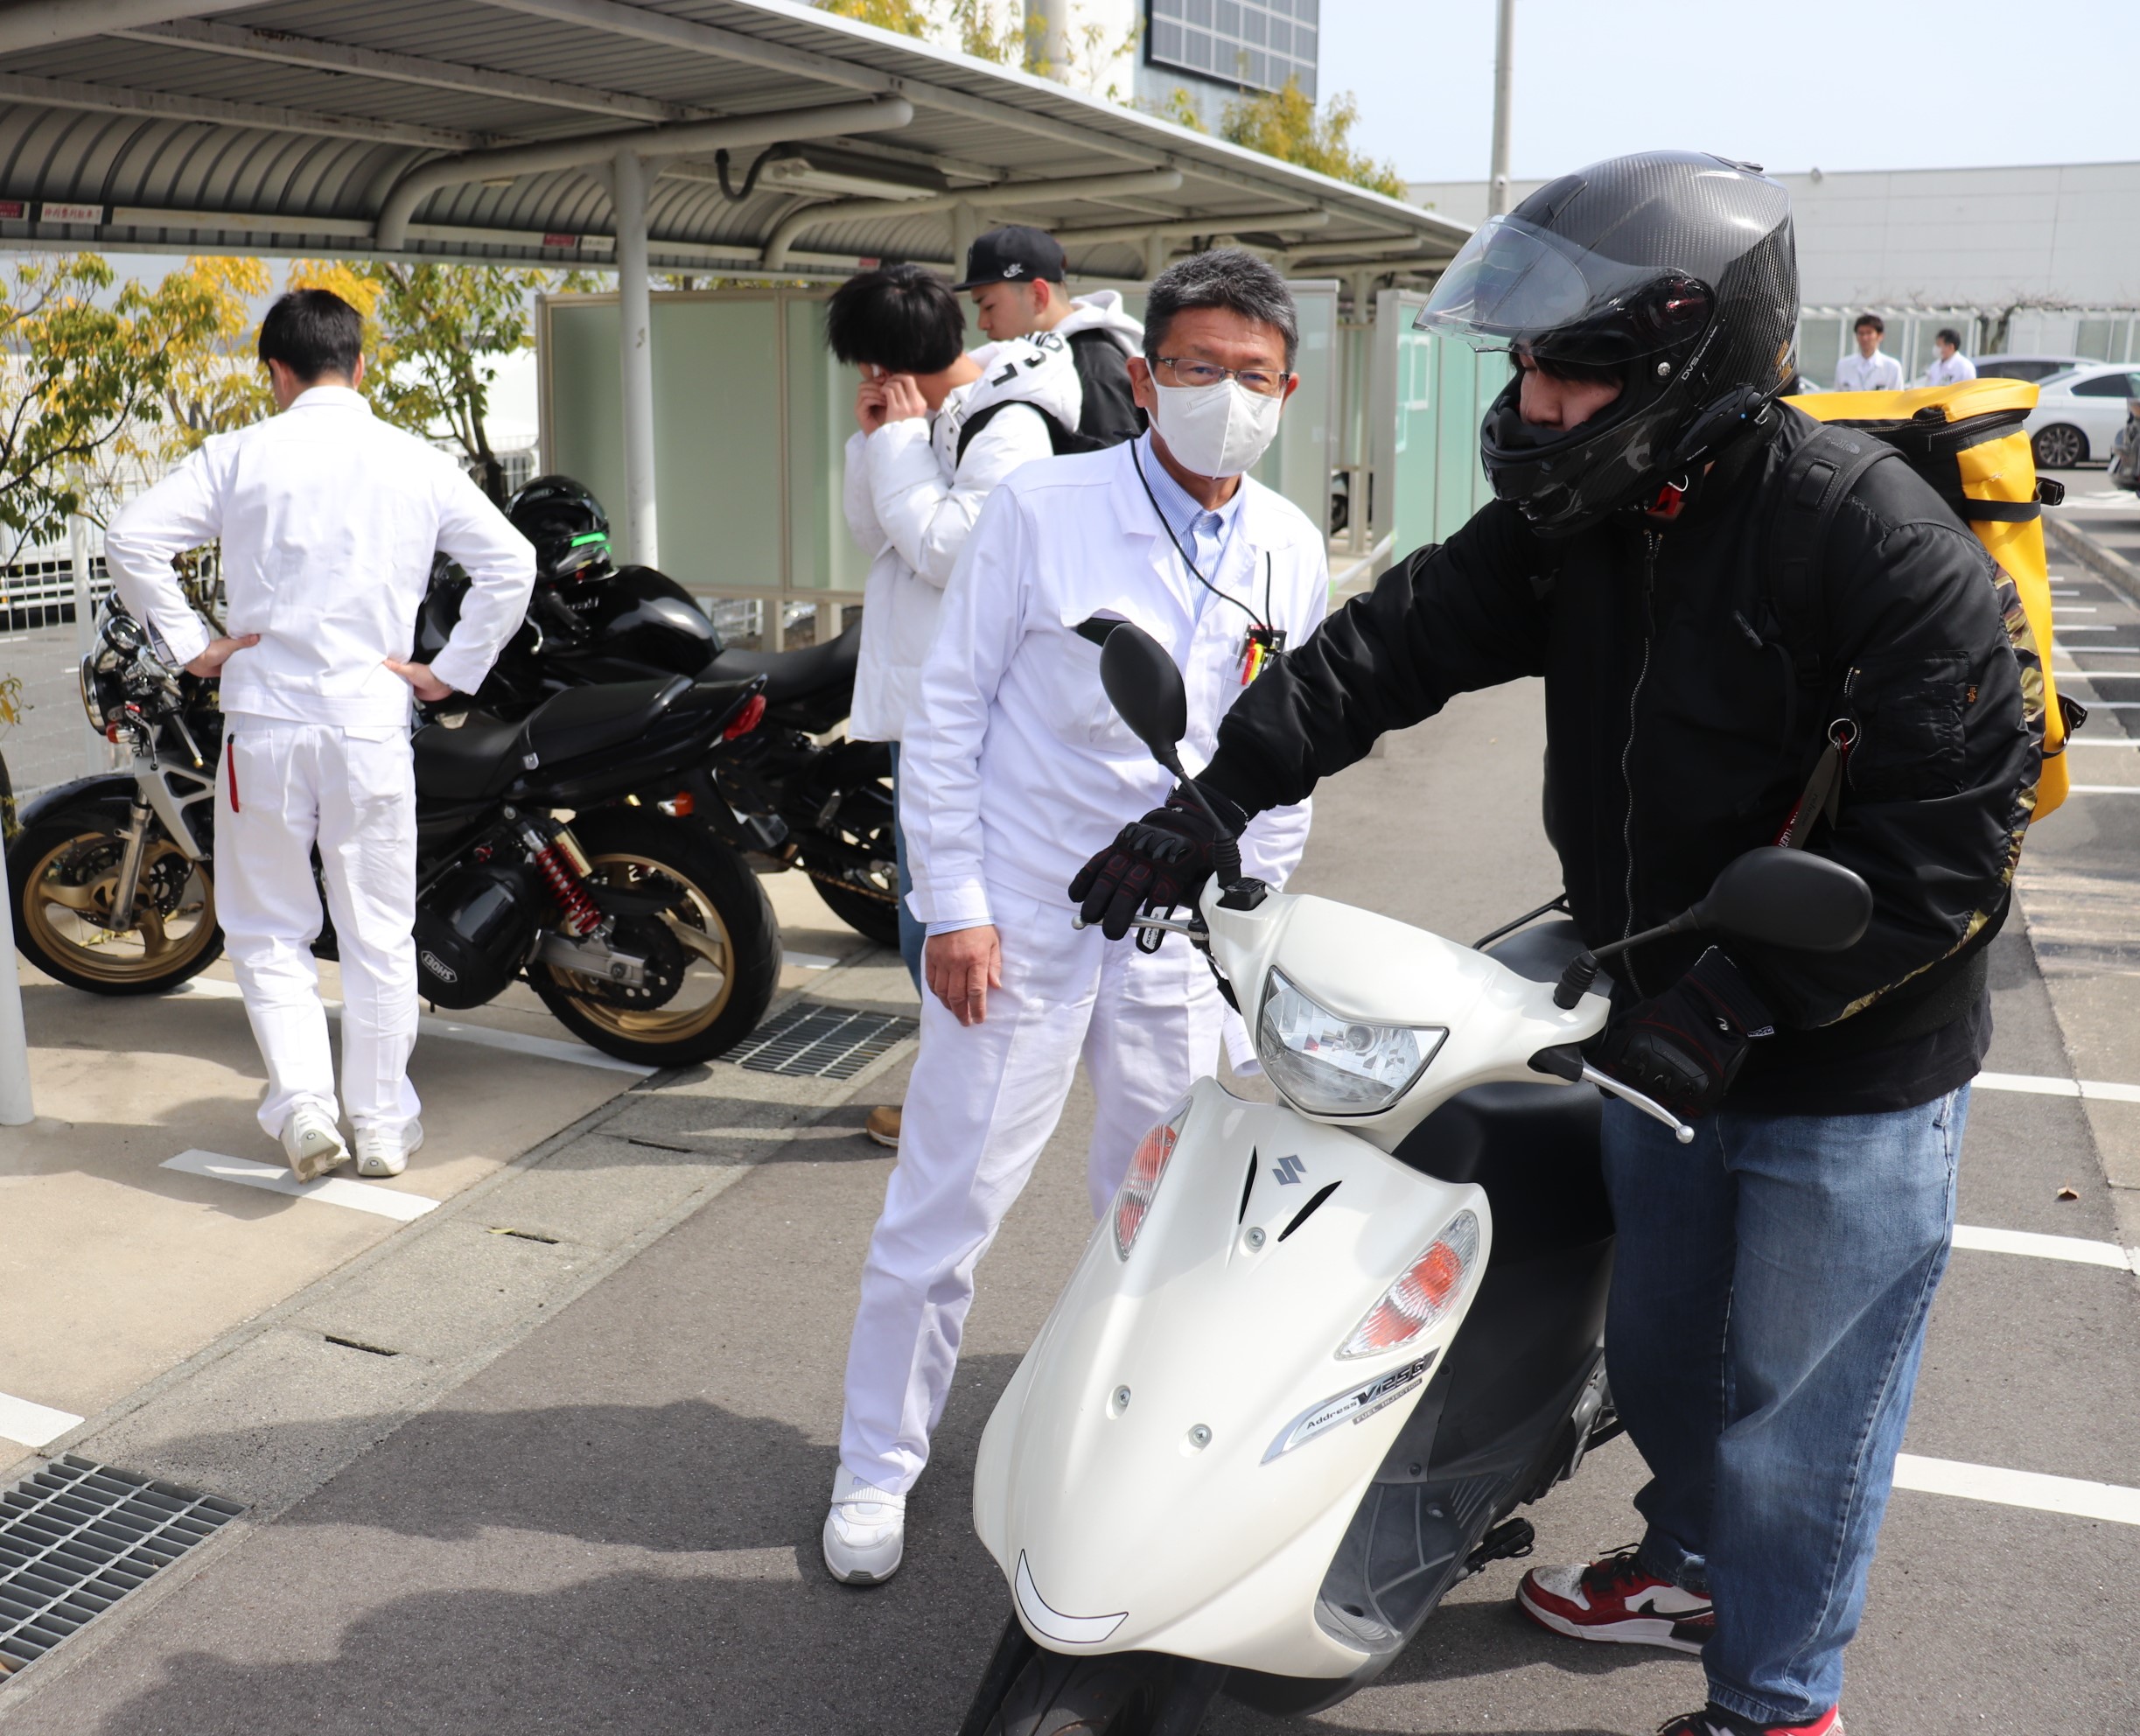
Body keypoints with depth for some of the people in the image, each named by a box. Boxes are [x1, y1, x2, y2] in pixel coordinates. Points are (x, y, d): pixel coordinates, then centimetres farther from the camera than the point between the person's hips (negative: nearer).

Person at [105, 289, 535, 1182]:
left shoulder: (240, 454, -1)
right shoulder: (417, 463, 3)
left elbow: (132, 539, -8)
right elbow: (511, 562, 0)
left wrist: (191, 646, 0)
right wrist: (452, 672, 4)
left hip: (264, 720, -1)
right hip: (372, 723, 1)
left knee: (269, 930, 12)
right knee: (379, 934, 10)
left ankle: (302, 1100, -3)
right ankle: (383, 1126, 16)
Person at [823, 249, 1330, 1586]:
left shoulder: (1292, 552, 5)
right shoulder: (1046, 510, -8)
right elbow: (949, 709, -6)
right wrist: (954, 905, -10)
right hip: (1019, 923, -3)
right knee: (946, 1208, 4)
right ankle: (879, 1466, 22)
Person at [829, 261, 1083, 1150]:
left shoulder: (1009, 427, -16)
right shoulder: (931, 414, 13)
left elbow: (948, 552, -22)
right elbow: (872, 535, 14)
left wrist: (903, 443, -15)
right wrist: (872, 441, 1)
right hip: (918, 699, 10)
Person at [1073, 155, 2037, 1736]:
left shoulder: (1876, 542, -23)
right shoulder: (1576, 523, -2)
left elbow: (1952, 832, -25)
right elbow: (1400, 642, -4)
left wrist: (1739, 1004, -30)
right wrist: (1215, 801, -14)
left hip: (1850, 1075, -7)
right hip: (1661, 1037, 7)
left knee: (1797, 1404, 8)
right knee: (1659, 1347, 25)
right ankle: (1698, 1570, 52)